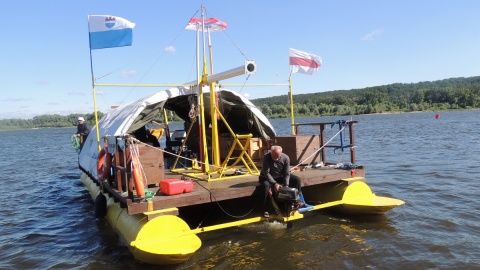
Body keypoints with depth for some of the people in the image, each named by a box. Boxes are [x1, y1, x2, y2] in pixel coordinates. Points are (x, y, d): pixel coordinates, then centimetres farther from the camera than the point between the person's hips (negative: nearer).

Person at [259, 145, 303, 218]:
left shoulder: (286, 158, -20)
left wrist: (286, 186, -25)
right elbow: (266, 173, -28)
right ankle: (265, 210, -29)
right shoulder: (266, 157, -29)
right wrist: (275, 183, -35)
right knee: (266, 185, -37)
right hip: (268, 177, -3)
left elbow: (287, 174, -15)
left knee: (297, 180, -12)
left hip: (281, 176, 4)